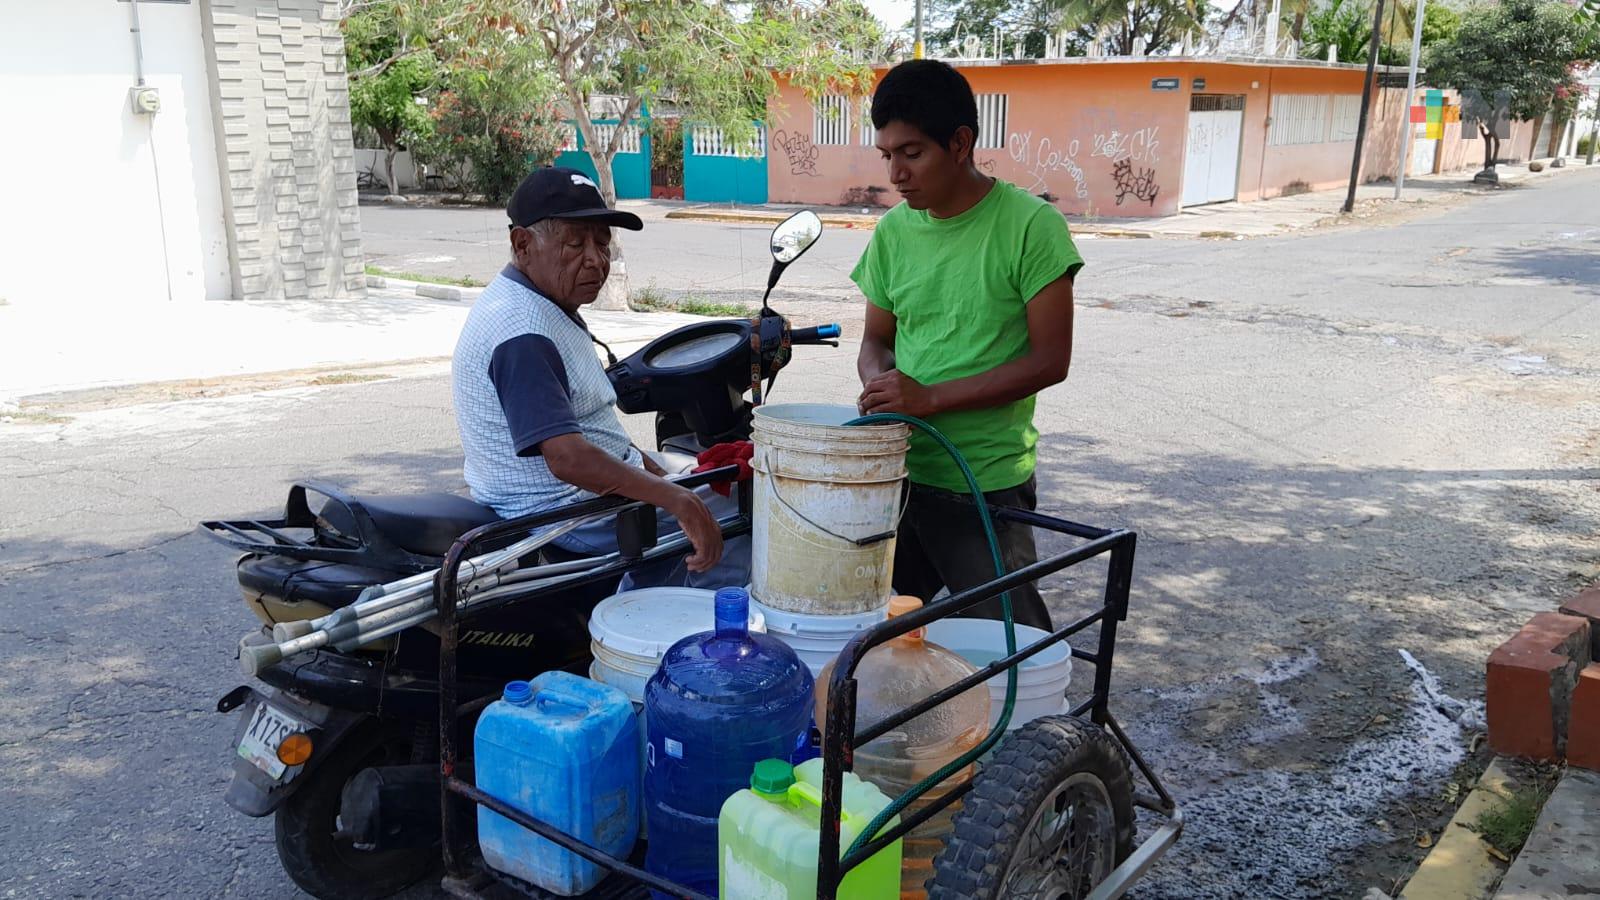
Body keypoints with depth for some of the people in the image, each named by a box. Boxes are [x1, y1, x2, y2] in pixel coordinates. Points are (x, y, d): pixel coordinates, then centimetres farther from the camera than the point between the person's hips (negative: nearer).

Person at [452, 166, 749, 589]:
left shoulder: (550, 305, 11)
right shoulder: (523, 333, -23)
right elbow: (567, 458, -31)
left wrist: (647, 463, 14)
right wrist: (674, 498, -34)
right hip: (563, 510, -11)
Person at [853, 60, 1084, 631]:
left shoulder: (1030, 226, -11)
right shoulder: (894, 231, 6)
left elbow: (1050, 360, -13)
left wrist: (930, 397, -20)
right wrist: (879, 386, -10)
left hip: (986, 484, -5)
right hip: (896, 471, 5)